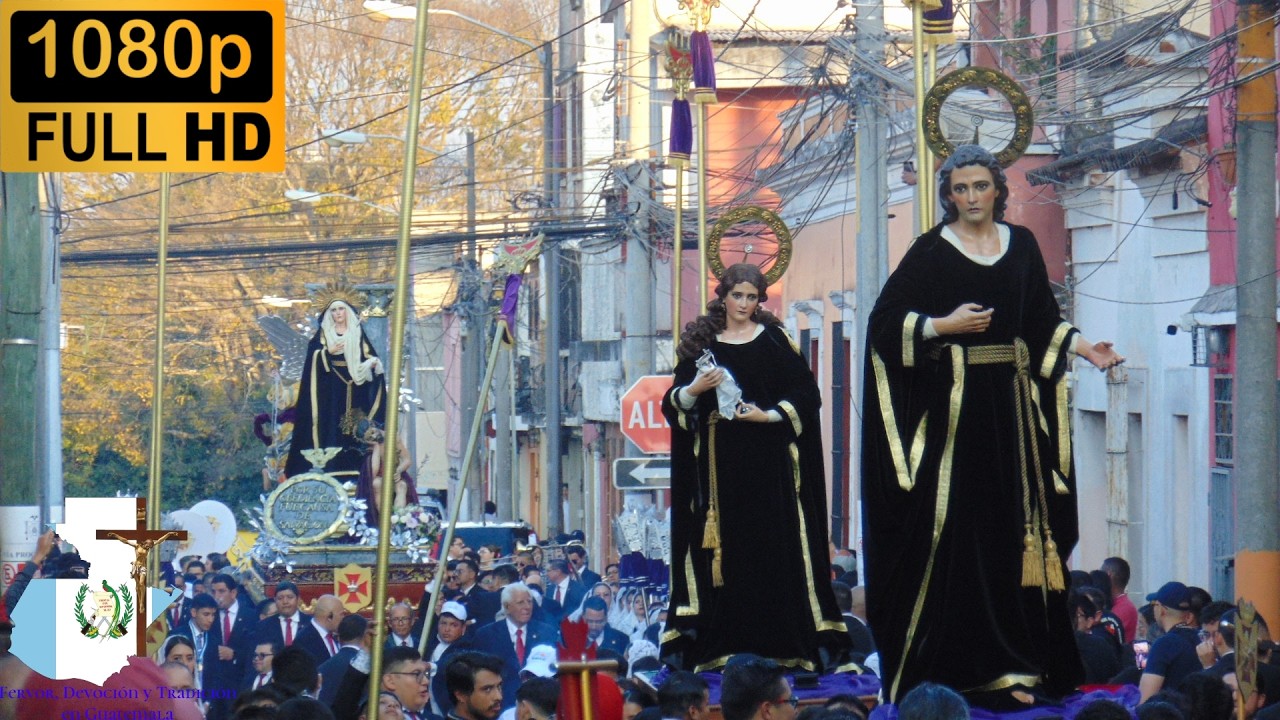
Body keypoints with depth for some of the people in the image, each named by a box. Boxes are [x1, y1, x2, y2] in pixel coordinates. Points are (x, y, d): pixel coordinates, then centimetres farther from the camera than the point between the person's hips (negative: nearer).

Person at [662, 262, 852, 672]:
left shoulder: (774, 340, 6)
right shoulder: (701, 343, 9)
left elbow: (805, 393, 2)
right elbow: (674, 404, 7)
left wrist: (769, 415, -11)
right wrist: (694, 389, -13)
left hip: (768, 464, -1)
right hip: (717, 464, 1)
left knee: (772, 547, -4)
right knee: (724, 550, -3)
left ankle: (778, 645, -3)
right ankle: (722, 647, -3)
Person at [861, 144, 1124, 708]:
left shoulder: (1021, 245, 11)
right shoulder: (931, 250, -1)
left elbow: (1043, 320, 15)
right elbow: (886, 320, -4)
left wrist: (1085, 348, 2)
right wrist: (944, 326, -14)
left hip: (1010, 401, 4)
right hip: (951, 403, -4)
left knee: (1014, 524, 3)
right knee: (953, 526, -7)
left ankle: (1016, 658, 5)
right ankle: (952, 658, -6)